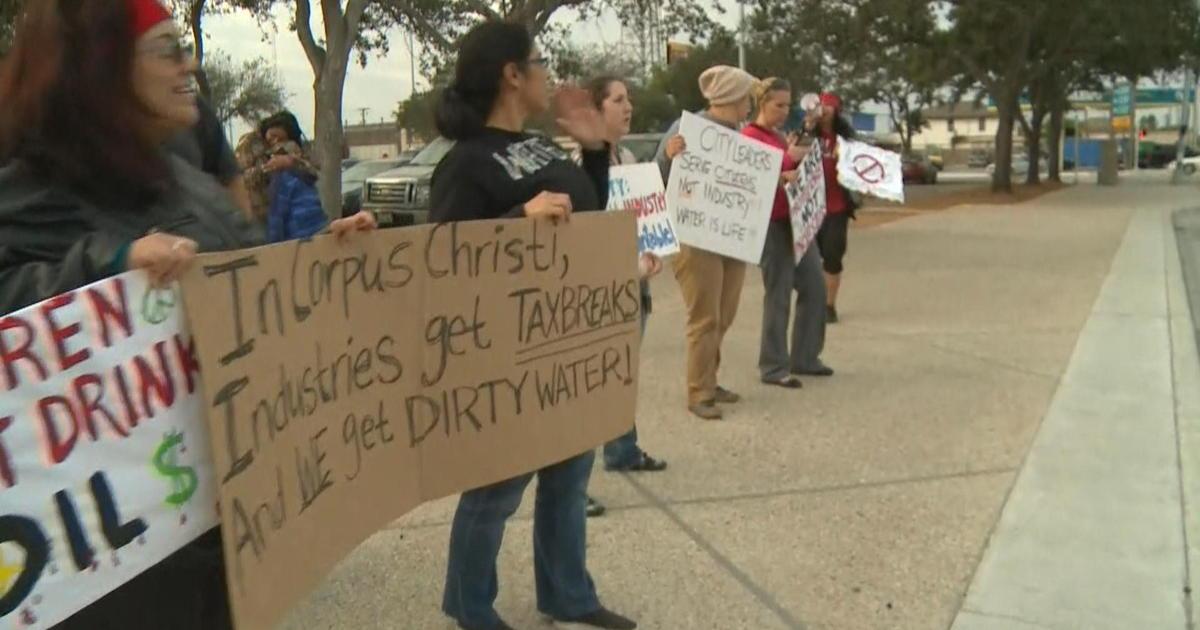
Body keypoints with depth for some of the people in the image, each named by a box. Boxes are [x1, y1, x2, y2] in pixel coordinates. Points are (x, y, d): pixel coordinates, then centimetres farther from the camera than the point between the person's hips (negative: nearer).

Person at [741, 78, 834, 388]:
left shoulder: (778, 137, 19)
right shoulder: (749, 137, -10)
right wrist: (790, 159, -19)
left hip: (796, 220, 10)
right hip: (772, 224, -10)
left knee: (814, 287, 12)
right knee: (778, 296, -5)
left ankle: (805, 358, 23)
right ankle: (773, 367, 5)